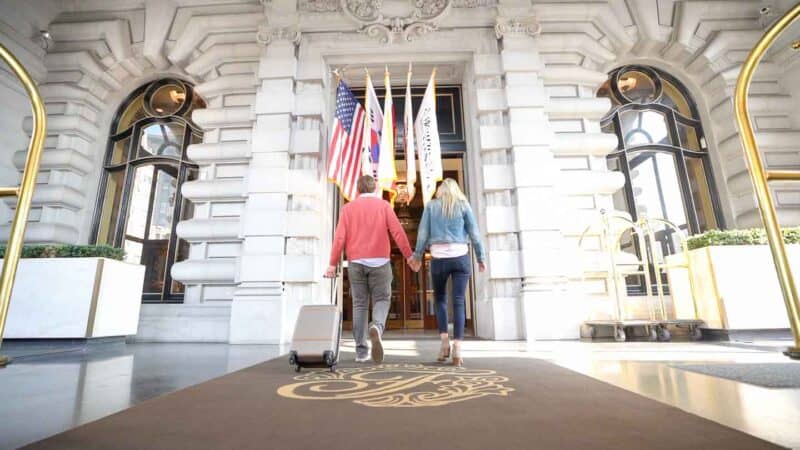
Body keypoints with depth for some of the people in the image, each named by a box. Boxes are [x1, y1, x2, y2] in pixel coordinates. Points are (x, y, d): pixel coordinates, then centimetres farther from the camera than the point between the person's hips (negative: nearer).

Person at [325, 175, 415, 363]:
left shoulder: (348, 208, 8)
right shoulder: (383, 205, 5)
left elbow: (339, 237, 1)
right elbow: (397, 232, -4)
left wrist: (333, 264, 3)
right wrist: (409, 255, 1)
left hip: (356, 263, 2)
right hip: (379, 261, -1)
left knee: (359, 305, 8)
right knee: (382, 299, 8)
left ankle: (361, 351, 9)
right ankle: (377, 327, -22)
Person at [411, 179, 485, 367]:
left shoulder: (431, 205, 8)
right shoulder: (463, 205, 7)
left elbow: (423, 233, 4)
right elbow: (474, 233, 5)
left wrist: (417, 256, 11)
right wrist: (481, 257, 12)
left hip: (439, 258, 0)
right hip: (461, 257, 0)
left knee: (440, 298, 17)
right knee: (459, 301, 2)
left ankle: (444, 339, 4)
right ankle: (457, 348, -2)